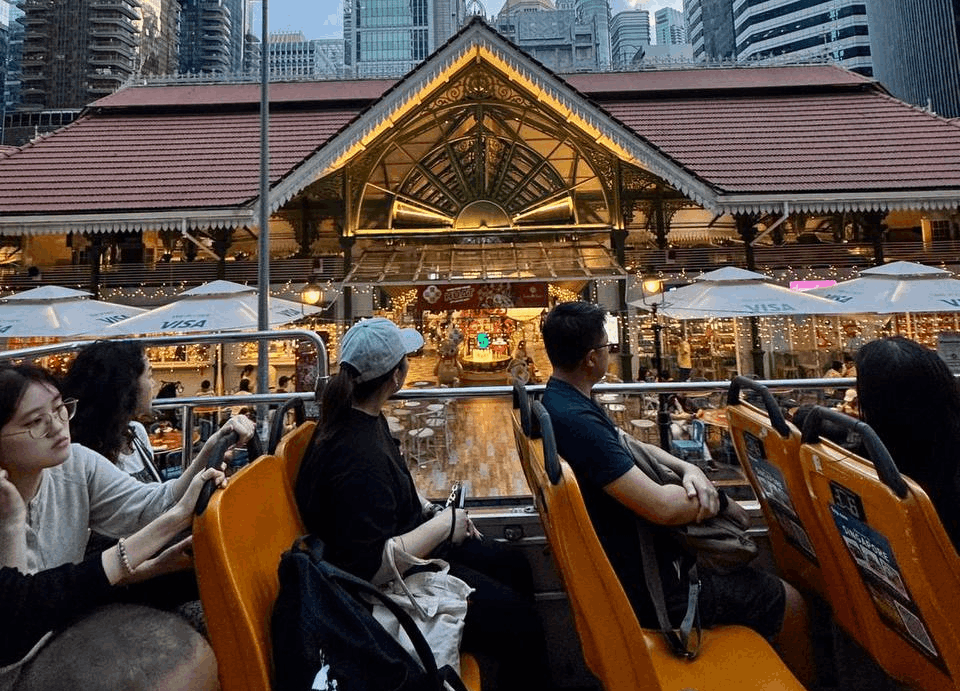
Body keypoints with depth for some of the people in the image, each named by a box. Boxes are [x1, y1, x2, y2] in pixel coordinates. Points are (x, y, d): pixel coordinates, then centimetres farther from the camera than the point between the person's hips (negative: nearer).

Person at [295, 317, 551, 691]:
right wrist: (442, 526, -22)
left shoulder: (358, 415, -3)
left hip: (407, 542, 10)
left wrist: (429, 508, 3)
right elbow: (375, 567, -32)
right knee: (522, 627, -8)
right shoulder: (358, 456, -34)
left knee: (514, 569, 17)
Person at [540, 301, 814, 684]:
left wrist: (688, 469, -6)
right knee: (790, 603, 6)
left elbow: (627, 445, 10)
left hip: (621, 556, 10)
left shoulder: (559, 398, 0)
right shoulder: (575, 420, -33)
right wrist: (712, 498, -12)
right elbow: (662, 506, -33)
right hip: (646, 586, -10)